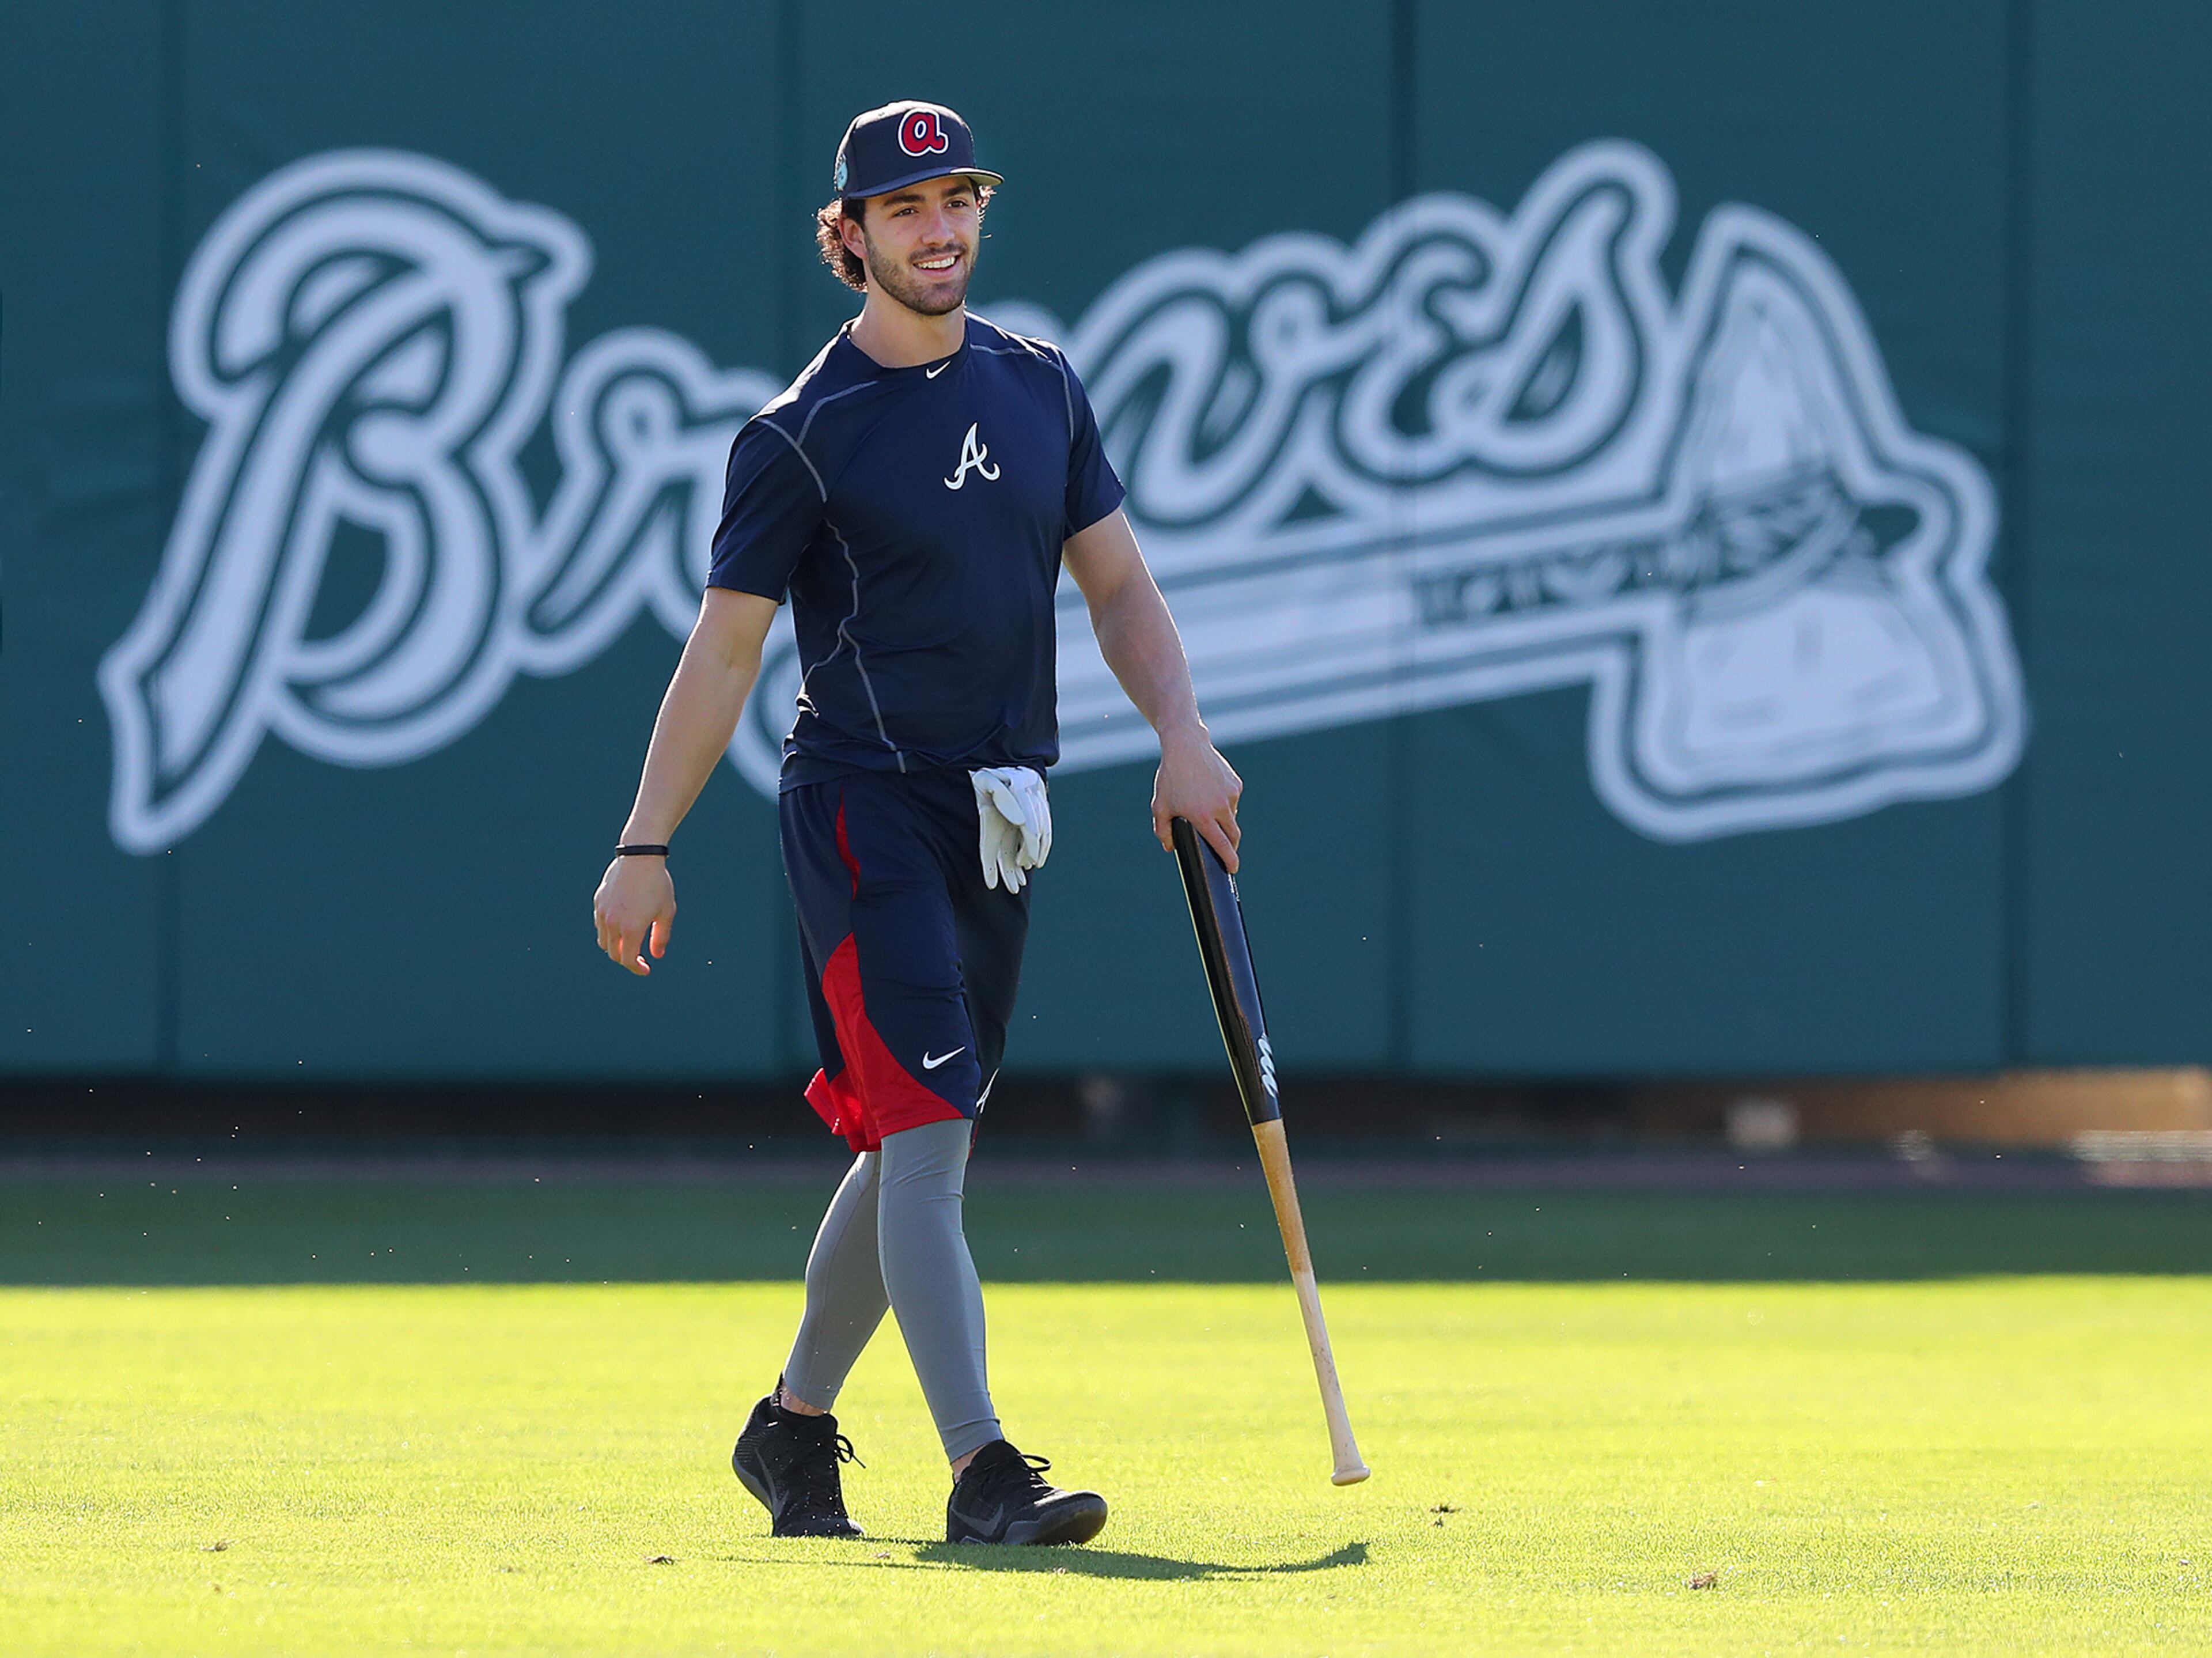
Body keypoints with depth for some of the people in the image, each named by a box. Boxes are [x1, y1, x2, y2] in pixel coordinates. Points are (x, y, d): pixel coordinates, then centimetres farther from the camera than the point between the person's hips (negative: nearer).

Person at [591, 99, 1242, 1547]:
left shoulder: (1038, 387, 10)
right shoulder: (805, 434, -7)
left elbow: (1116, 580, 12)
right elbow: (725, 651, -6)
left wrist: (1182, 735, -4)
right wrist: (647, 846, -10)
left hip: (999, 820, 6)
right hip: (864, 803, -6)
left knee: (914, 1146, 14)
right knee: (927, 1130, -15)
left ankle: (796, 1428, 30)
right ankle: (980, 1468, -20)